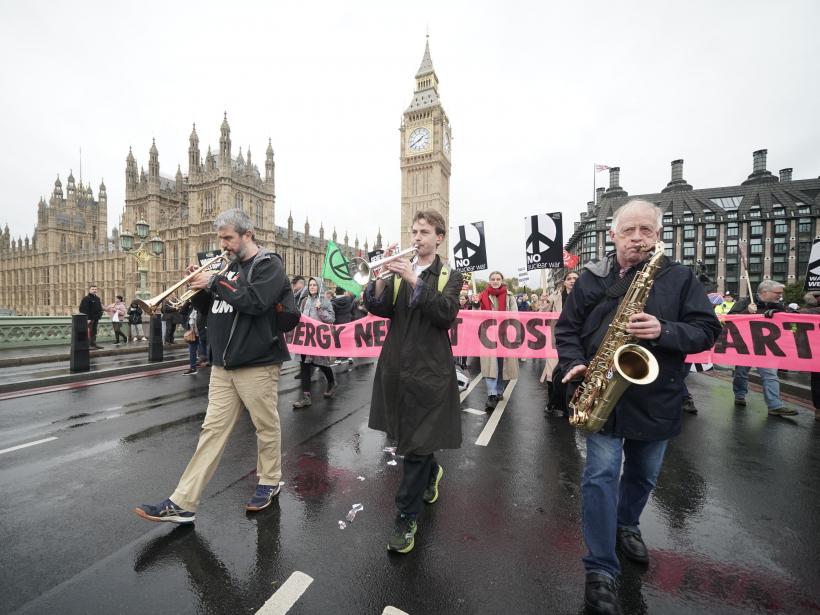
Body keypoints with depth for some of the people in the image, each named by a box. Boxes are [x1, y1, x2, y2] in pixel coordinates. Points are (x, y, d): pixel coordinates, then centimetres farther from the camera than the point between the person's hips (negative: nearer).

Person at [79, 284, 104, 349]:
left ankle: (93, 344, 18)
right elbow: (85, 310, -16)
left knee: (94, 332, 12)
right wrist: (88, 319, -21)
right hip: (89, 319, -8)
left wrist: (98, 317, 17)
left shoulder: (97, 298, 16)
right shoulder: (86, 298, -9)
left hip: (95, 319, 8)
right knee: (89, 332, -7)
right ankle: (89, 345, -5)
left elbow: (100, 309, 21)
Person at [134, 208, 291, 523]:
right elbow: (212, 307, 19)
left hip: (257, 365, -6)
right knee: (212, 430, 10)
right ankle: (183, 502, 16)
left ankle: (269, 482, 29)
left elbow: (255, 301, -23)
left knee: (267, 427, 8)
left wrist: (215, 282, -14)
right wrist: (199, 288, 2)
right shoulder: (230, 267, 16)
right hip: (222, 366, 7)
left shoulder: (269, 264, -6)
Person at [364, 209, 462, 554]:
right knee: (407, 435, 21)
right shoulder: (398, 272, 8)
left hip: (428, 370, -4)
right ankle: (431, 473, 50)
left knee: (416, 445, 1)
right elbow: (378, 309, -5)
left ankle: (406, 519, 21)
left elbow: (446, 314, -17)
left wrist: (415, 280, -23)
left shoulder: (449, 277, 1)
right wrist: (381, 276, -20)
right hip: (395, 366, 4)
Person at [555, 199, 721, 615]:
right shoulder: (591, 277, -1)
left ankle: (626, 525, 49)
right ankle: (601, 570, 10)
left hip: (655, 398, 2)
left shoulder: (679, 277, 0)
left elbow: (707, 329, -3)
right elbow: (566, 328, 2)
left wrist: (664, 331, -23)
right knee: (601, 474, -6)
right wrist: (573, 364, -15)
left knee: (643, 474, 20)